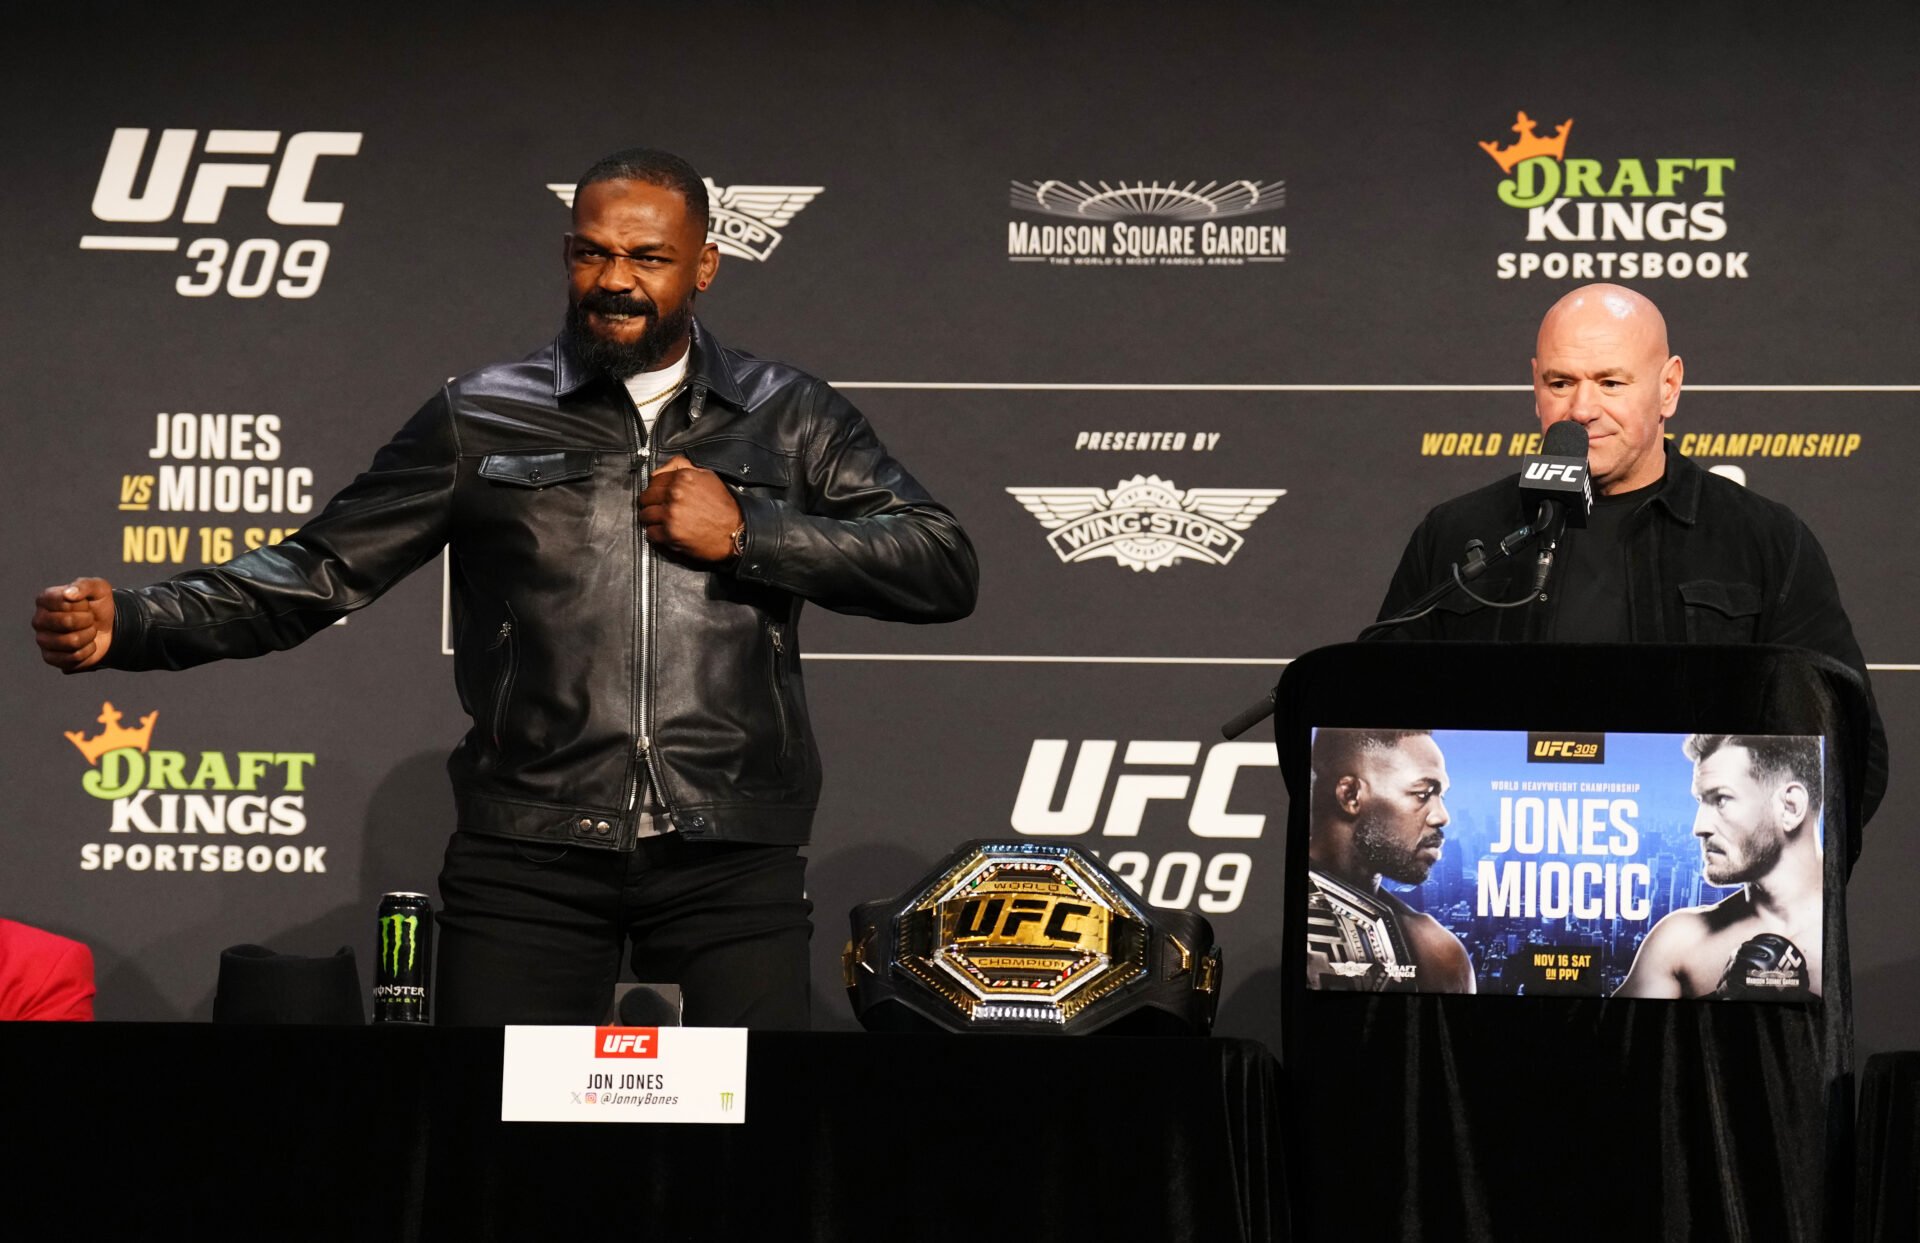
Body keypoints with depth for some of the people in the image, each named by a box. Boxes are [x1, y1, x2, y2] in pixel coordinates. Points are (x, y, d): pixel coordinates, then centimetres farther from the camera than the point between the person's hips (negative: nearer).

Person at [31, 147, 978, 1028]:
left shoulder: (790, 418, 12)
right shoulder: (480, 419, 11)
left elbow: (944, 569, 5)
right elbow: (323, 569, 6)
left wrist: (746, 533, -7)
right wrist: (126, 622, -8)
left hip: (731, 853, 0)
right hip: (527, 853, 0)